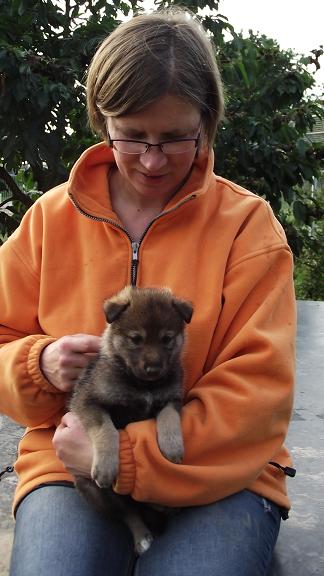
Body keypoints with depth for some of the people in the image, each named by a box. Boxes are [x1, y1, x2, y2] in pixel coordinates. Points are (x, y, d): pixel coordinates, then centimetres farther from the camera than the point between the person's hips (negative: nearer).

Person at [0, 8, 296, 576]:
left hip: (220, 476, 0)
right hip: (69, 467, 1)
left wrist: (128, 455, -19)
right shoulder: (51, 218, 5)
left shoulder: (248, 224, -2)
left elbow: (258, 388, -9)